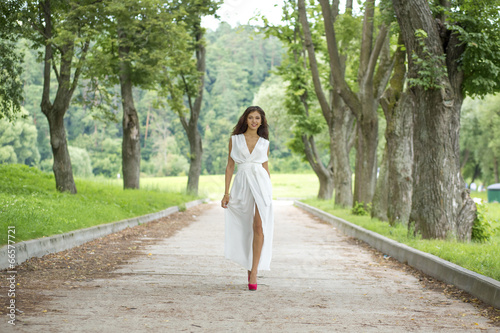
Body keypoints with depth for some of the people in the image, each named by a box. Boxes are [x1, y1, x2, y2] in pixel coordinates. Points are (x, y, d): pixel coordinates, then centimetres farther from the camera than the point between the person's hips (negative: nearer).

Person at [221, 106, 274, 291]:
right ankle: (250, 266, 25)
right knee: (245, 229, 7)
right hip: (241, 185, 1)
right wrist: (226, 193, 1)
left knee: (259, 227, -15)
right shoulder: (234, 140, 9)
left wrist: (270, 191, 13)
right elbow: (230, 166, 7)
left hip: (261, 183, -1)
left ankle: (254, 272, -17)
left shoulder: (264, 142, 11)